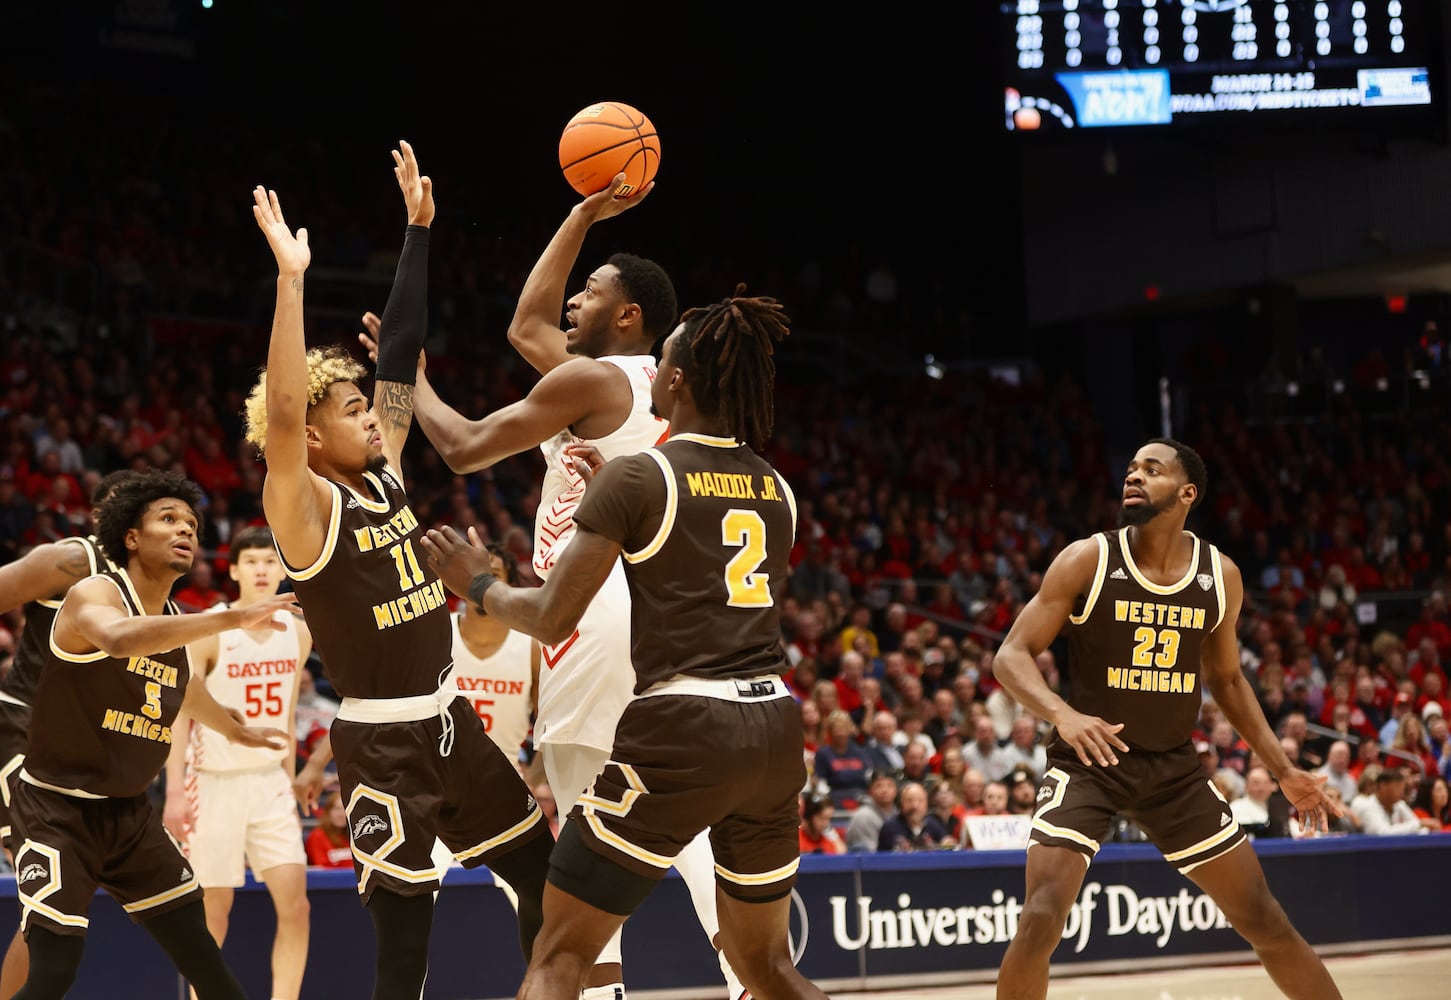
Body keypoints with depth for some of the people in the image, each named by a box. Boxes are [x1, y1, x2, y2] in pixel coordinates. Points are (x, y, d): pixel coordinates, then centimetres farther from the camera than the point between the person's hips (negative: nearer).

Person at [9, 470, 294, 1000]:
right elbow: (121, 640, -43)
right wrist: (232, 619, -47)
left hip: (129, 813, 8)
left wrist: (235, 730, 47)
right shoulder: (94, 595, -17)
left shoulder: (176, 622, 6)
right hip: (59, 810, -8)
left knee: (198, 950, 10)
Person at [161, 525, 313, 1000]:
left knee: (295, 904, -5)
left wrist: (289, 783, 15)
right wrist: (175, 791, -18)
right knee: (215, 907, 1)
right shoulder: (209, 631, -10)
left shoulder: (297, 632, 5)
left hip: (270, 781, 4)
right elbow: (180, 712, -11)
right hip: (215, 782, -4)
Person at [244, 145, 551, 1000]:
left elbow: (403, 355, 7)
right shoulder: (304, 506, -15)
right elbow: (279, 416, -34)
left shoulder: (385, 471, 4)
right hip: (380, 742, -8)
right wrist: (291, 279, -39)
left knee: (543, 868, 15)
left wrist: (420, 227, 4)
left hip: (449, 719, 8)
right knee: (405, 929, -3)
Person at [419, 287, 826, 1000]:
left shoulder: (636, 478, -5)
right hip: (774, 730, 6)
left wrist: (478, 583, 15)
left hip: (681, 732, -6)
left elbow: (552, 619, -6)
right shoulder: (776, 491, 13)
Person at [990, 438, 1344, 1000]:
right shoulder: (1087, 560, -12)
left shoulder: (1221, 575, -1)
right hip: (1089, 761, -3)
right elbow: (1011, 656, -12)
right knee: (1041, 920, -21)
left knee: (1264, 921, 8)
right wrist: (1063, 714, -32)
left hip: (1174, 766, 3)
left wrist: (1282, 769, 11)